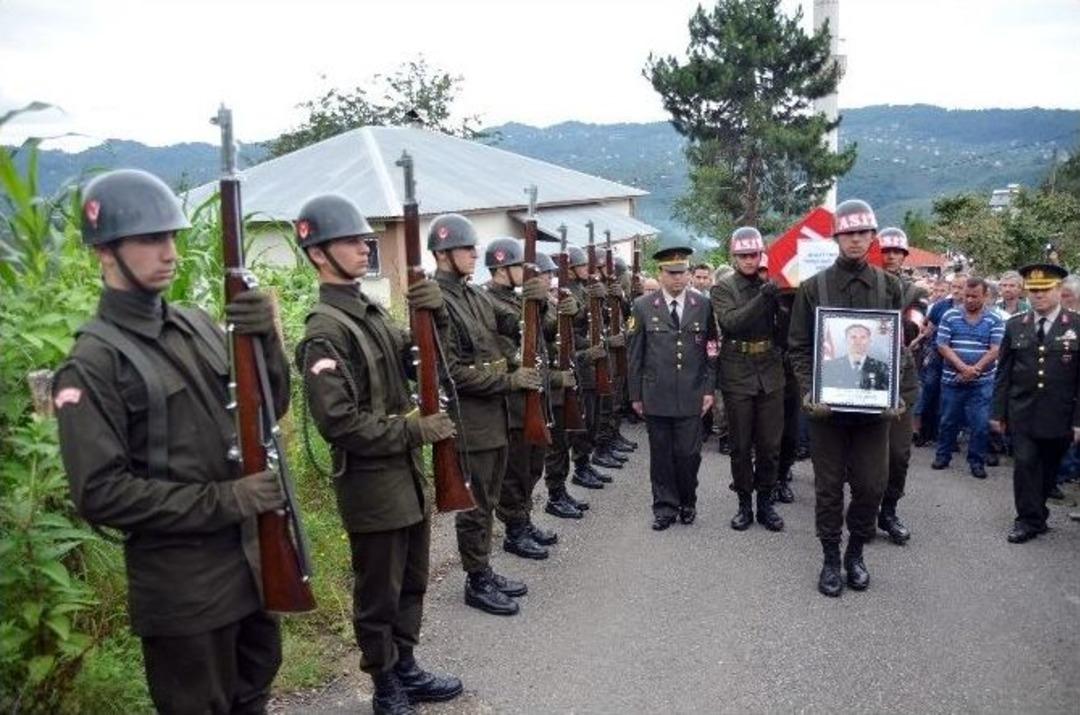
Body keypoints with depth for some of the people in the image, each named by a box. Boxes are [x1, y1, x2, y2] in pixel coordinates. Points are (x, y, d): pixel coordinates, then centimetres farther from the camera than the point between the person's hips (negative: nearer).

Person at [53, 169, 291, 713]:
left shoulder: (196, 324, 4)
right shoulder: (92, 363, -15)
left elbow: (271, 407, 2)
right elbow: (100, 494, -19)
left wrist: (266, 339, -16)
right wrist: (223, 501, -22)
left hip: (249, 555, 6)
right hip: (180, 581, -6)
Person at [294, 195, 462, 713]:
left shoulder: (371, 311, 10)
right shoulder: (325, 332, -18)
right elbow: (338, 424, -24)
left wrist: (434, 317, -7)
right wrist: (413, 430, -20)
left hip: (408, 475, 9)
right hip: (372, 485, -8)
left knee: (411, 584, 21)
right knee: (379, 595, 9)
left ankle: (406, 669, 38)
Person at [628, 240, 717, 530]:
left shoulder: (703, 305, 4)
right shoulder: (643, 306, 1)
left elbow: (711, 350, 7)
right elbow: (635, 354, 3)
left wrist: (709, 389, 2)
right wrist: (636, 394, 3)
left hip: (691, 396, 0)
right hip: (656, 396, 0)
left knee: (688, 454, 3)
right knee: (661, 454, 8)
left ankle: (687, 502, 26)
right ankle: (665, 506, 23)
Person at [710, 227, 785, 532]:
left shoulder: (771, 285, 6)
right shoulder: (723, 288, -1)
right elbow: (730, 322, -18)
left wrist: (782, 294, -13)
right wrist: (762, 298, -27)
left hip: (770, 373, 2)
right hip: (738, 375, -2)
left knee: (770, 444, 7)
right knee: (741, 446, 7)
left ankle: (765, 501, 21)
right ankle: (745, 503, 19)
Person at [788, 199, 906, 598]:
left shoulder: (890, 286, 5)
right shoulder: (813, 288, -1)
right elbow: (799, 347, 0)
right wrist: (809, 393, -13)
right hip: (828, 405, -1)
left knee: (872, 485, 6)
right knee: (829, 486, 7)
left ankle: (855, 551, 28)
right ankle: (831, 559, 22)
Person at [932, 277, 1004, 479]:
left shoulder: (995, 320, 1)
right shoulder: (949, 316, 1)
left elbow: (995, 350, -5)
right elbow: (942, 346, -5)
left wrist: (975, 369, -16)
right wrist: (963, 367, -15)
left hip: (982, 382, -1)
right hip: (952, 380, 1)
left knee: (980, 424, 1)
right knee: (948, 421, 11)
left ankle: (977, 461, 14)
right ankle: (943, 455, 25)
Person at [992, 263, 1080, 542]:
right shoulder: (1015, 325, 4)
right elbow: (1003, 373, 6)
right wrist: (998, 412, 3)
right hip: (1022, 414, 1)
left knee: (1048, 469, 12)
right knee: (1025, 465, -2)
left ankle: (1035, 514, 30)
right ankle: (1029, 520, 10)